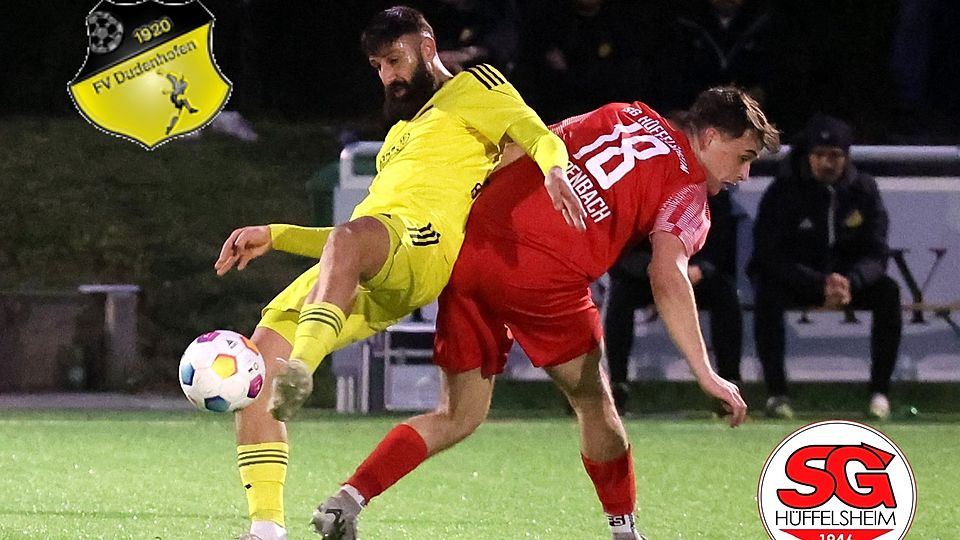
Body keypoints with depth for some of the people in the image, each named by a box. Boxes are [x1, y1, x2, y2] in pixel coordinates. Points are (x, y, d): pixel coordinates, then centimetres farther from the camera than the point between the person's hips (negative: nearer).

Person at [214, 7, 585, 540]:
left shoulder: (472, 89, 18)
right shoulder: (402, 133, 41)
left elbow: (540, 138, 0)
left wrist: (553, 168, -24)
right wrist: (273, 236, 33)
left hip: (422, 241, -8)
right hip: (367, 279, 8)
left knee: (351, 238, -43)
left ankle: (301, 372, -65)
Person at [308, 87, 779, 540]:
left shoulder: (622, 117, 25)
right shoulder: (688, 193, 8)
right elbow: (667, 277, -8)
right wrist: (705, 374, -12)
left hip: (468, 247, 6)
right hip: (543, 275, -6)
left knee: (458, 416, 15)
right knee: (593, 402, 18)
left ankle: (347, 501, 0)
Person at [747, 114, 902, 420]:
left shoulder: (863, 190, -6)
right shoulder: (783, 191, -15)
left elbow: (875, 255, -9)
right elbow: (771, 256, -21)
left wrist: (850, 282, -33)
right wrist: (821, 284, -35)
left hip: (849, 277, 2)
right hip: (792, 278, -2)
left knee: (888, 291, -24)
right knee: (767, 294, -34)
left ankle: (880, 392, -20)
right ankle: (776, 393, -29)